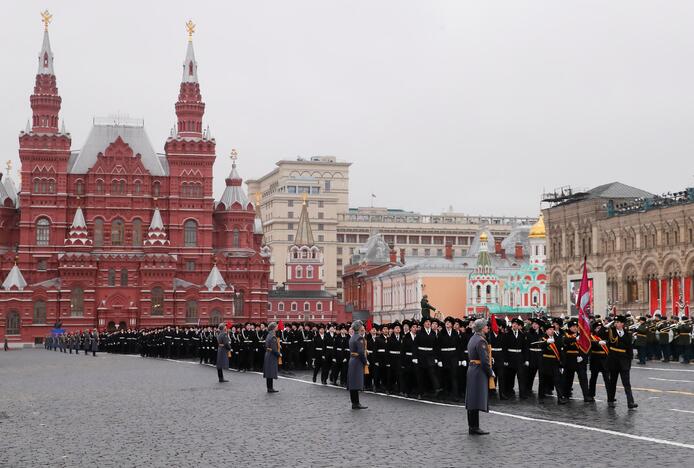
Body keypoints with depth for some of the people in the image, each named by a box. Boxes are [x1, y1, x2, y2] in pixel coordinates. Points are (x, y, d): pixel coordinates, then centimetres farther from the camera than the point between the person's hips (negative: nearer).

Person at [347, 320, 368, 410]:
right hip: (358, 362, -9)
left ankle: (354, 403, 15)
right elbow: (361, 352, -20)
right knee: (357, 382, -7)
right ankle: (356, 403, -6)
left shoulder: (352, 337, 13)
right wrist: (365, 362, -9)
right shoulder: (359, 338, -16)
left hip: (352, 361, 9)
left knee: (353, 383, 10)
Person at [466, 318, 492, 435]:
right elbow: (484, 360, -20)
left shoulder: (473, 339, 13)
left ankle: (472, 426, 17)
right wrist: (490, 373, -8)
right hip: (479, 372, -10)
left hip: (472, 370, 10)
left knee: (472, 399, 12)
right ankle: (474, 427, -6)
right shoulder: (480, 341, -17)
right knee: (478, 399, -7)